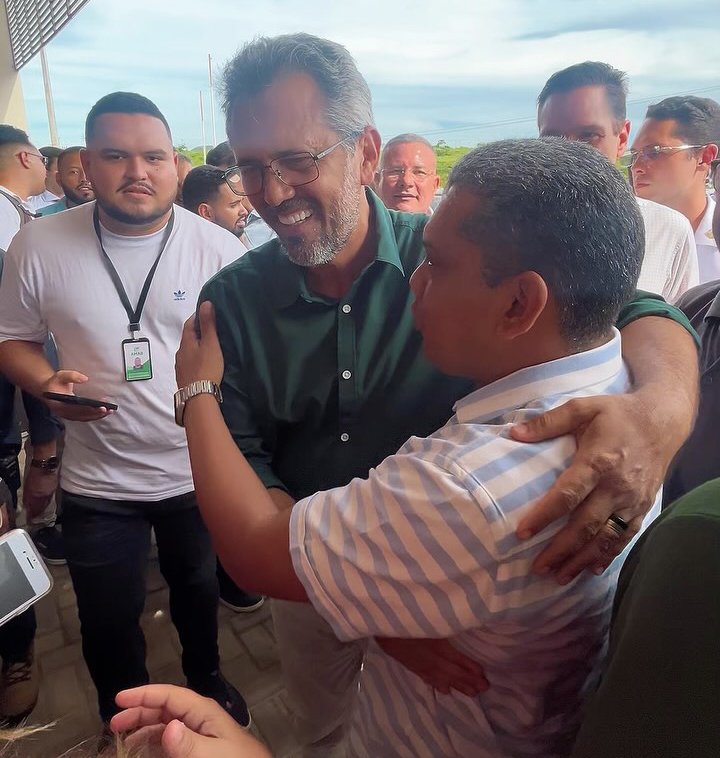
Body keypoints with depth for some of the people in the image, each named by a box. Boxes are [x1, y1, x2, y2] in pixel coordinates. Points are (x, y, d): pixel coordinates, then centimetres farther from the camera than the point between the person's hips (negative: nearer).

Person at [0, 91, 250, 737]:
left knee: (199, 591, 25)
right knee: (109, 623, 19)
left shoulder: (218, 248, -11)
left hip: (201, 471, 0)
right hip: (98, 482, 1)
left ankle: (206, 677, 57)